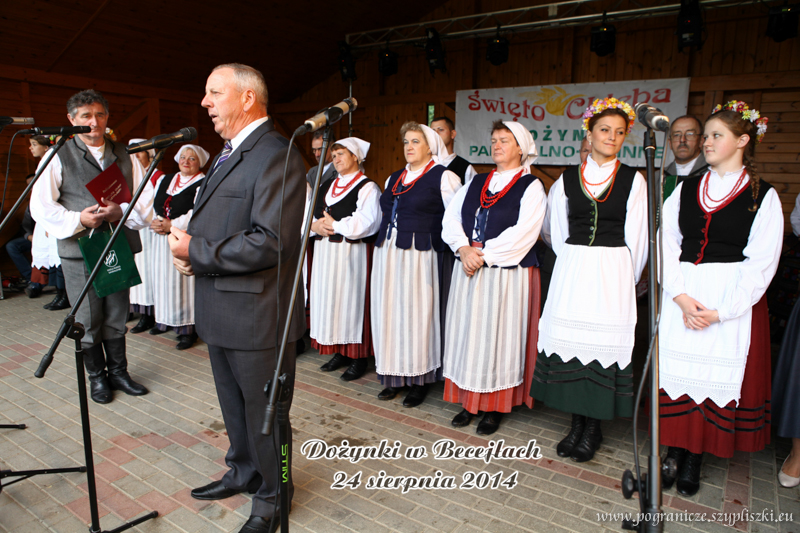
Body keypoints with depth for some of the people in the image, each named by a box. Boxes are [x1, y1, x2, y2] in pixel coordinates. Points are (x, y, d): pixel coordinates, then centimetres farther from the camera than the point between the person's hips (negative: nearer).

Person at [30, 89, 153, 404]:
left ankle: (118, 372, 27)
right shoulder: (58, 156, 2)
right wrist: (78, 219, -18)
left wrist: (121, 211, -14)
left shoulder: (124, 157, 10)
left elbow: (146, 201, 4)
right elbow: (40, 206, -3)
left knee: (116, 318, 12)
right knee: (87, 320, 6)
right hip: (80, 251, -2)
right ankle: (97, 377, 23)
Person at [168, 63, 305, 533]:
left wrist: (196, 252, -18)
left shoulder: (276, 156, -19)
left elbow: (269, 242, -27)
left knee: (263, 412, 9)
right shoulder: (228, 154, 15)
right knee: (234, 405, 25)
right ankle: (243, 473, 47)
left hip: (256, 315, -9)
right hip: (220, 310, 10)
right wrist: (186, 244, 1)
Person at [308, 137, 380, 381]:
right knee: (329, 300, 9)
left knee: (351, 300, -3)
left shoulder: (367, 187, -5)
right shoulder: (326, 187, 17)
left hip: (352, 253, -7)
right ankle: (340, 352, 21)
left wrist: (334, 225, -11)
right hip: (325, 253, 7)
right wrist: (314, 226, -9)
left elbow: (364, 223, -18)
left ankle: (358, 358, 8)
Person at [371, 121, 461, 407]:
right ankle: (394, 377, 20)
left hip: (420, 256, -6)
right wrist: (387, 238, 17)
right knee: (390, 313, 8)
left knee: (417, 314, -2)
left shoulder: (443, 177, -3)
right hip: (388, 255, 7)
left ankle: (419, 380, 13)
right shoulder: (393, 179, 18)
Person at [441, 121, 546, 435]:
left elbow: (522, 234, -14)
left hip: (507, 273, -5)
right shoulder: (476, 183, 15)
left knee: (497, 335, 0)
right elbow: (451, 218, 7)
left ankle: (495, 407, 15)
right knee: (467, 333, 8)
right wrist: (464, 249, -10)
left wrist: (484, 255, -16)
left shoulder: (531, 186, -2)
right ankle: (470, 401, 21)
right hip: (468, 269, 5)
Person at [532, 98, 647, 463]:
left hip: (613, 273, -1)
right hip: (571, 270, 2)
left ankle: (593, 427, 16)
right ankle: (577, 423, 18)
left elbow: (636, 239, 4)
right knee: (568, 337, 3)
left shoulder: (633, 180, 2)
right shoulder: (567, 179, 6)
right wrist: (573, 265, 8)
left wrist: (625, 280, 5)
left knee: (604, 342, 0)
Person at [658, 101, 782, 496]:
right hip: (681, 296, 3)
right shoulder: (686, 188, 9)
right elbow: (666, 242, 1)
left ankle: (694, 460, 20)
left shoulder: (763, 196, 0)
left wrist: (719, 312, -15)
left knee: (716, 373, 3)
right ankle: (674, 451, 22)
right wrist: (680, 295, -12)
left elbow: (760, 264, -7)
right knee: (675, 370, 5)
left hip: (733, 302, -2)